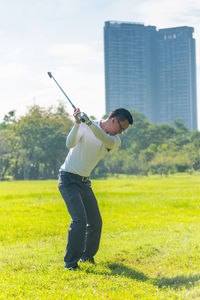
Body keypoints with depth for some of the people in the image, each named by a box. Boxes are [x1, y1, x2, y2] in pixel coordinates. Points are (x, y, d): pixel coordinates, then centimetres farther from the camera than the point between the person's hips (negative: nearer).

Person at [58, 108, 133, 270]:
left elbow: (106, 140, -24)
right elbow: (70, 144, -26)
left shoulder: (116, 140, 0)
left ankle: (87, 256, 30)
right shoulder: (84, 127, -10)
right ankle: (70, 262, -9)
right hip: (68, 179, -6)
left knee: (96, 221, 8)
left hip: (84, 182, 6)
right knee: (80, 220, -18)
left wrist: (90, 123, -40)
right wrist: (78, 123, -40)